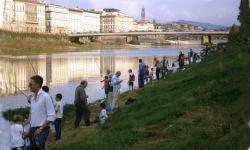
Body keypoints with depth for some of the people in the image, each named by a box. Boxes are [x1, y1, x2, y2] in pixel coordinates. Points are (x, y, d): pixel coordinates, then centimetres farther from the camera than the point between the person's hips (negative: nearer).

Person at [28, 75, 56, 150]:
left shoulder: (45, 97, -11)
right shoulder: (32, 98, 10)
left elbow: (52, 116, -13)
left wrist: (41, 128, -14)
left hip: (42, 130, -7)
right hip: (33, 129, 7)